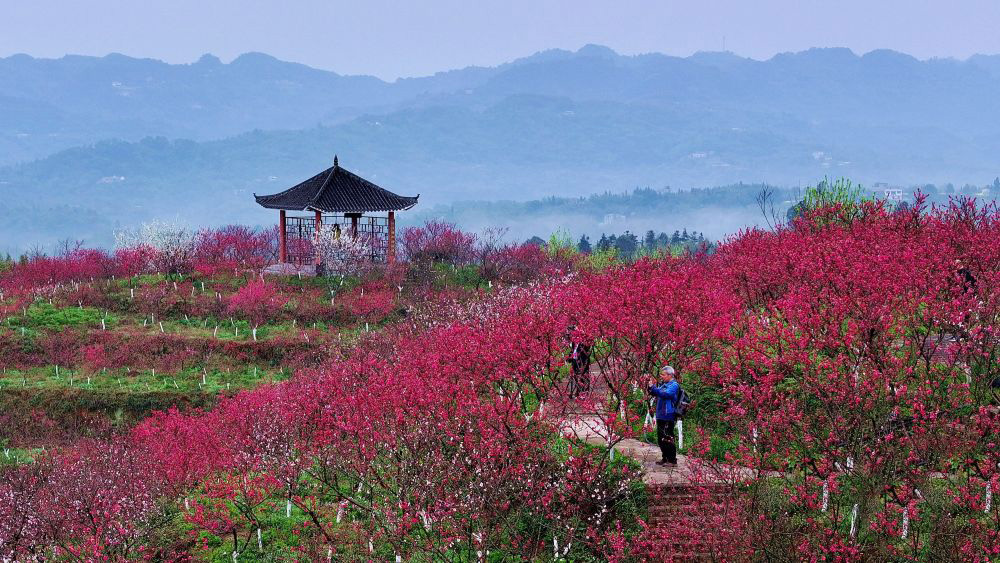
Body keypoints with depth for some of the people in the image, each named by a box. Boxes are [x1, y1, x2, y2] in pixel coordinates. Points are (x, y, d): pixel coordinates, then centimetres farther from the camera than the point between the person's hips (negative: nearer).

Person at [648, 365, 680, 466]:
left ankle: (672, 460, -2)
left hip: (668, 416, -9)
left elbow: (666, 394, -25)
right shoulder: (663, 384, 17)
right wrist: (651, 386, 2)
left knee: (667, 439, -8)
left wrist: (653, 388, -27)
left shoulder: (674, 385, -10)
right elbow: (654, 393, 21)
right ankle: (665, 458, 24)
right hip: (660, 415, 9)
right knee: (660, 439, 14)